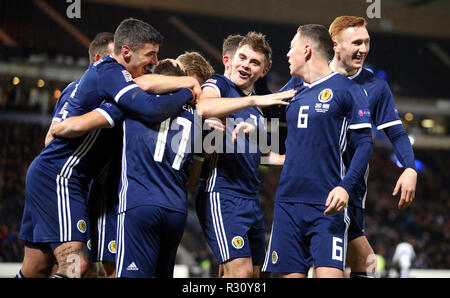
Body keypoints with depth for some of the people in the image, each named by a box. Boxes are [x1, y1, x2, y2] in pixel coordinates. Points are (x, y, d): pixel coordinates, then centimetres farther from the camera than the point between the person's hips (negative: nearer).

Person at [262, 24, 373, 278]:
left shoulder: (347, 89, -2)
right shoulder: (294, 94, 17)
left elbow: (364, 144, -7)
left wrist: (345, 186, -19)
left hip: (327, 207, -6)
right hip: (288, 202, 6)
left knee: (329, 272, -16)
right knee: (291, 273, 3)